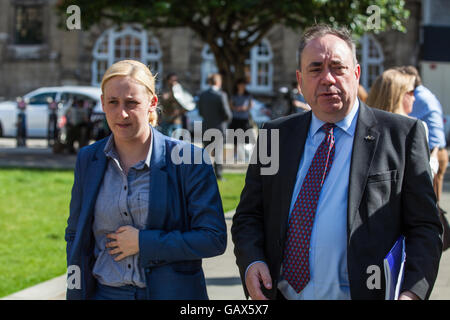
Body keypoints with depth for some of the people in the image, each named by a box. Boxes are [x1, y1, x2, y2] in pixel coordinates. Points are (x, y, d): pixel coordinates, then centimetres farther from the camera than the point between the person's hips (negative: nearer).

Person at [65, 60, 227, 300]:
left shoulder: (187, 159, -8)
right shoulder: (88, 159, 4)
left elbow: (214, 239, -11)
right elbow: (75, 236, 12)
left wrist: (143, 243, -14)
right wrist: (77, 292, 1)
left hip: (171, 291, -2)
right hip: (104, 292, 3)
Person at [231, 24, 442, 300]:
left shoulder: (402, 135, -2)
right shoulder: (275, 136, 8)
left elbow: (425, 227, -4)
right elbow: (248, 216, 11)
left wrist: (412, 292, -19)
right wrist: (251, 262, -10)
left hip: (364, 293, -3)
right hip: (281, 294, 3)